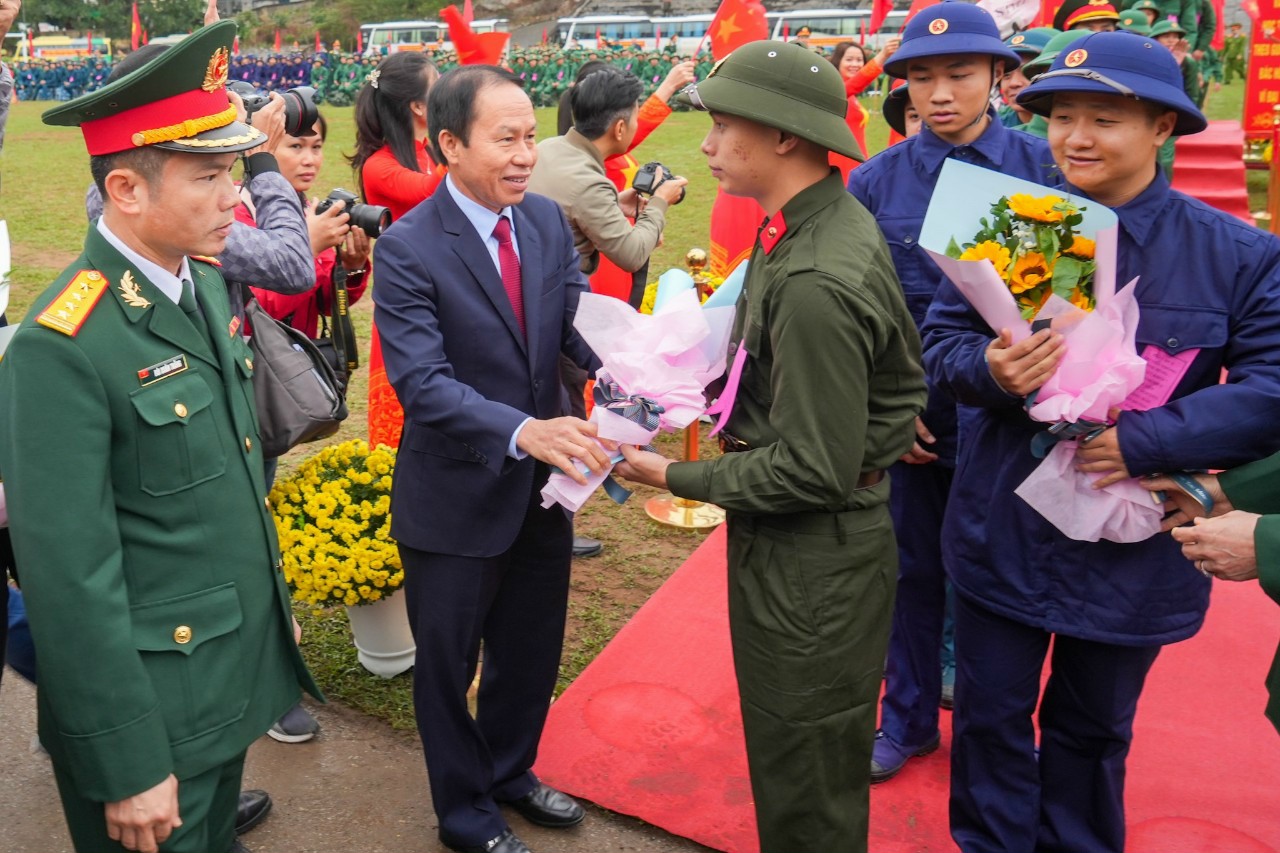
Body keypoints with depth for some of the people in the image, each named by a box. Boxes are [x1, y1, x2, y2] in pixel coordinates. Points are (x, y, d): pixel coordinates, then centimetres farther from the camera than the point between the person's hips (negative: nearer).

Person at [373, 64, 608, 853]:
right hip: (456, 498, -5)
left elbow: (580, 321, -7)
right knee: (450, 664, 15)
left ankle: (511, 772, 50)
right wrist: (523, 430, -41)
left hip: (543, 485, 6)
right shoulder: (407, 248, -19)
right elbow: (422, 383, -27)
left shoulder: (548, 221, -1)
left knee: (532, 652, 23)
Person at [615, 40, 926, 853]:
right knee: (796, 756, 29)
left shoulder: (814, 282, -29)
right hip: (819, 543, 10)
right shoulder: (834, 222, 2)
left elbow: (813, 471, -26)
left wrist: (675, 476, -14)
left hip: (810, 561, -10)